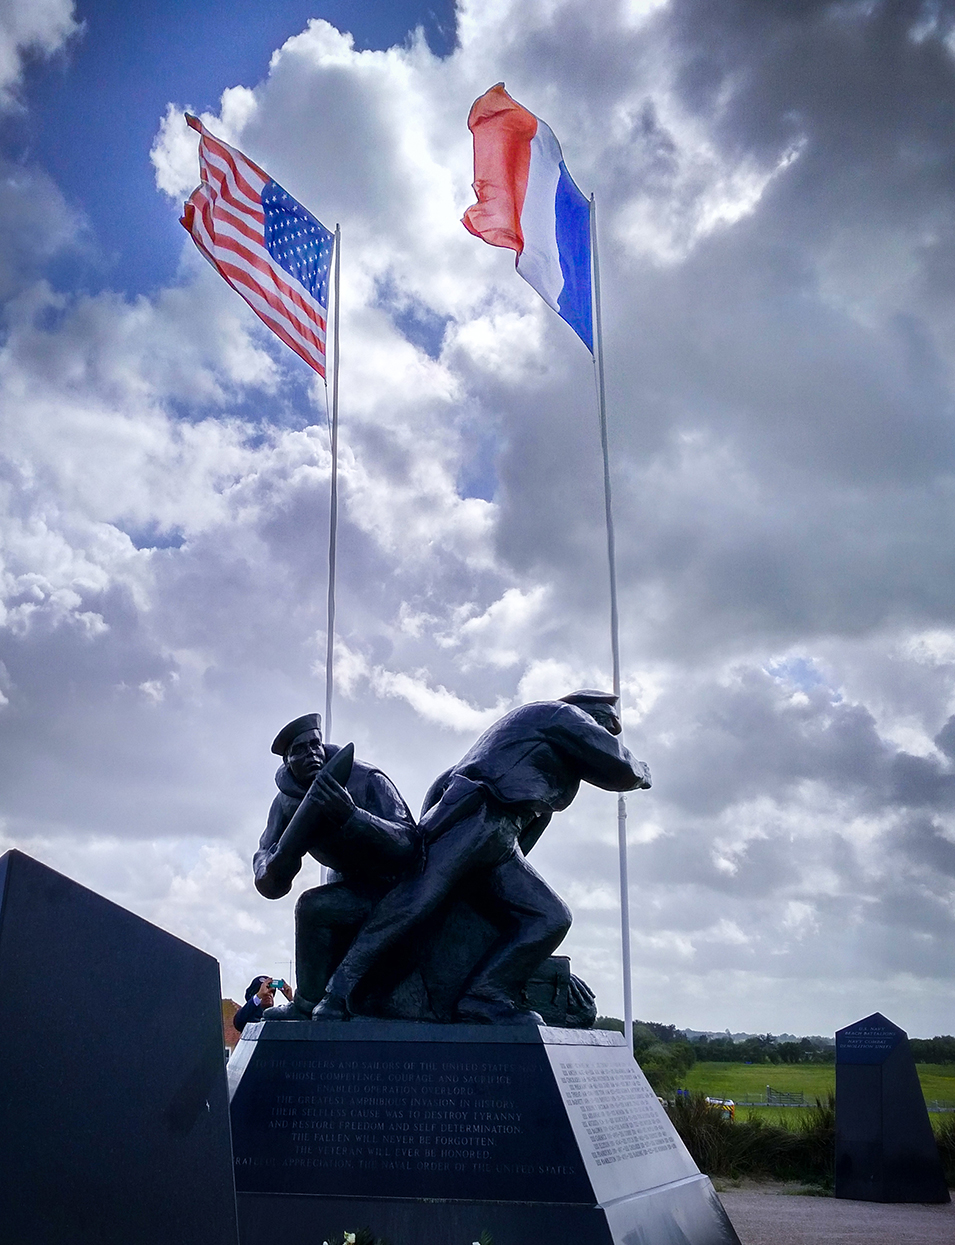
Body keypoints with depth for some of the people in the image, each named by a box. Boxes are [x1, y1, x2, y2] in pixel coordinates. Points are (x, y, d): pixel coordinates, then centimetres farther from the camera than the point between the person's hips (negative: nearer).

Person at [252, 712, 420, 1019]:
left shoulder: (367, 781, -26)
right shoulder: (286, 803, -7)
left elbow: (408, 845, -38)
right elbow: (269, 885, -9)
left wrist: (350, 815, -49)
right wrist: (274, 870, -34)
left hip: (394, 884, -7)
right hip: (352, 880, 8)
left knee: (314, 907, -25)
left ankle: (307, 1008, -13)